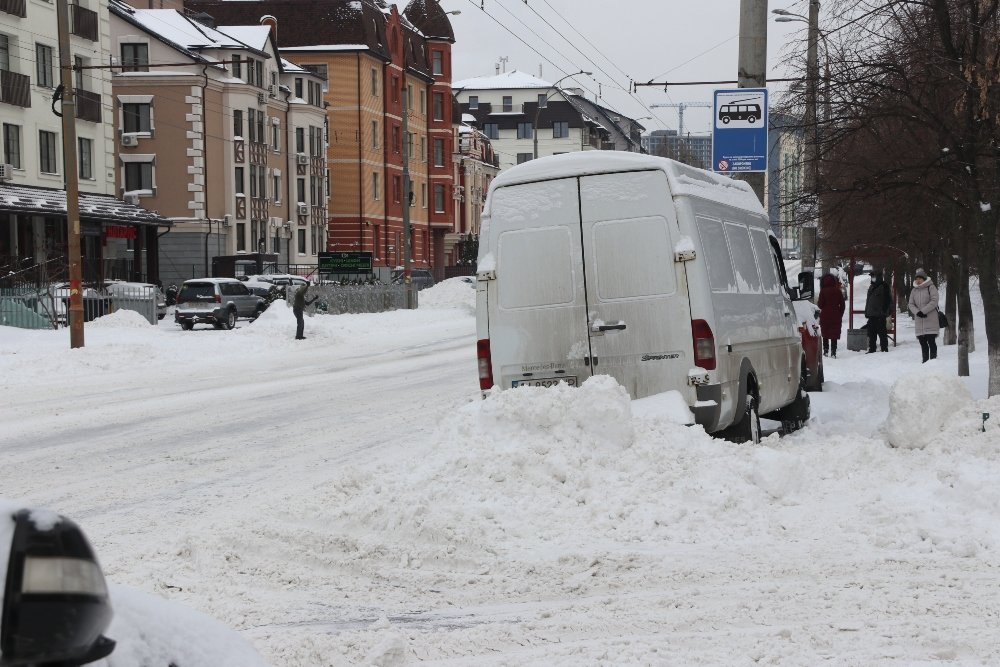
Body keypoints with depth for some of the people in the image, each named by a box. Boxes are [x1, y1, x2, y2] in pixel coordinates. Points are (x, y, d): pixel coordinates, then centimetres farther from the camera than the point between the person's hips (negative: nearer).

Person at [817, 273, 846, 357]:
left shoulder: (823, 291, -9)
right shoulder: (838, 291, 1)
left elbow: (820, 305, -9)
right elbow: (842, 304, 4)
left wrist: (817, 302, 14)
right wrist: (840, 314, 14)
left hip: (825, 316, -2)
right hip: (836, 316, 2)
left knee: (825, 334, 12)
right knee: (834, 335, 3)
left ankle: (826, 351, 10)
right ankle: (833, 352, -3)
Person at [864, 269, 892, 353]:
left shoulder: (884, 286, -5)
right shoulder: (871, 287, 19)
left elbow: (888, 300, -9)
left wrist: (887, 312, -16)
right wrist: (866, 312, 18)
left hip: (880, 314, -8)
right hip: (871, 314, 8)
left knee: (882, 333, -4)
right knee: (871, 333, 9)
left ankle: (884, 348, 0)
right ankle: (871, 349, 14)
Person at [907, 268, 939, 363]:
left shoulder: (930, 287, -1)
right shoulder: (914, 291, 14)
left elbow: (934, 301, -11)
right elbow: (911, 304, 9)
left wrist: (923, 311, -16)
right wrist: (917, 312, -11)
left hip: (930, 320, -5)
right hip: (919, 321, 5)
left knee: (931, 341, -8)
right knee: (923, 342, 7)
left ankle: (933, 360, -6)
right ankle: (925, 361, 12)